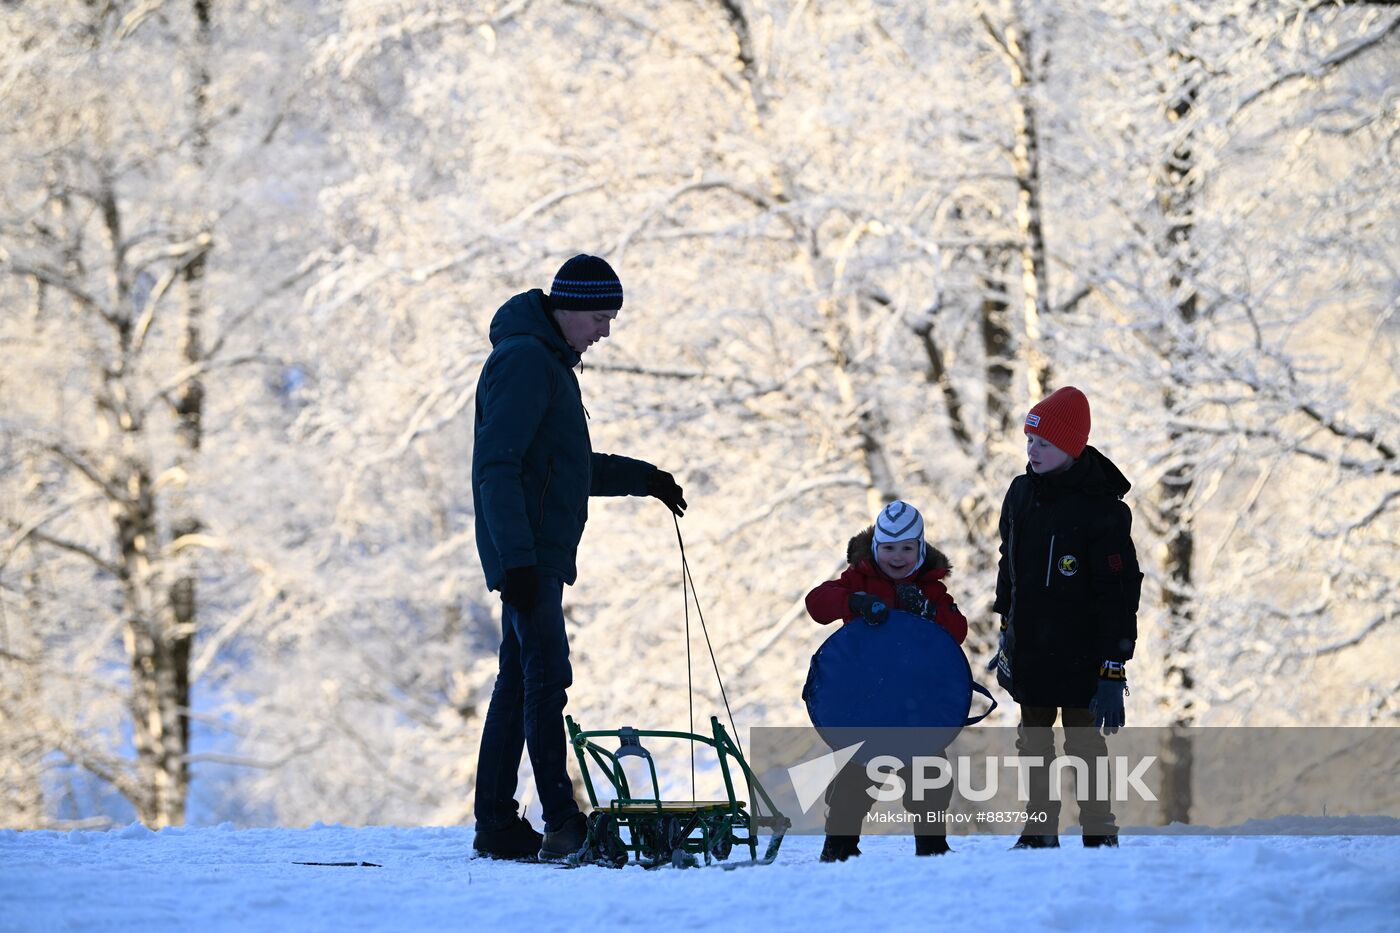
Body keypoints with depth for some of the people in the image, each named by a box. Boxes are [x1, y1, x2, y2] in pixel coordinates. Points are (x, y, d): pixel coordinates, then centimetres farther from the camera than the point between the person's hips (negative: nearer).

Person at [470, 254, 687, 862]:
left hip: (541, 555, 10)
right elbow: (496, 467, -20)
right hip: (526, 554, -10)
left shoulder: (551, 362, 19)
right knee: (547, 676, -14)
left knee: (520, 683, 9)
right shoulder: (523, 361, -14)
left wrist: (642, 478, 20)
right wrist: (516, 557, -25)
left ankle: (497, 825, 12)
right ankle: (564, 826, -18)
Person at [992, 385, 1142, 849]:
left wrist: (1112, 671, -20)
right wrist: (1007, 632, 20)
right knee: (1034, 738, 12)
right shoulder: (1022, 494, 4)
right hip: (1028, 650, 7)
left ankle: (1100, 832, 9)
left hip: (1078, 654, -7)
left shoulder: (1101, 510, -17)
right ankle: (1040, 829, 21)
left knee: (1083, 738, -1)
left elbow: (1118, 596, -17)